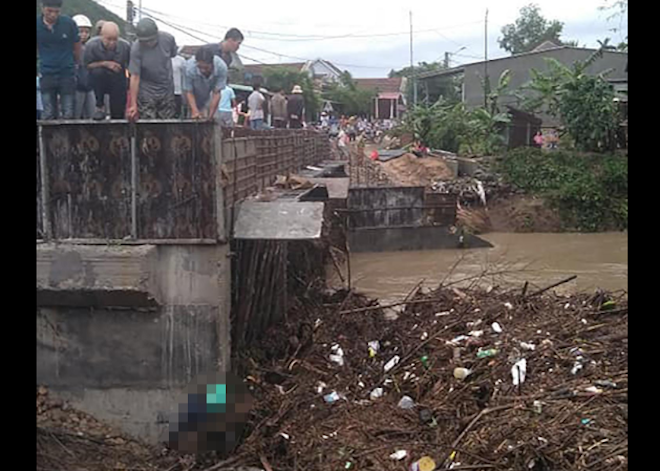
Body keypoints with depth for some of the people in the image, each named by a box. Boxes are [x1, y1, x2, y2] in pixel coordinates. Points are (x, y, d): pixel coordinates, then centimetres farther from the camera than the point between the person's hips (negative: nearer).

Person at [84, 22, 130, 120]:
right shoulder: (92, 45, -19)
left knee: (118, 116, -5)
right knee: (97, 71, -35)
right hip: (100, 83, -1)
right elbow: (87, 65, -11)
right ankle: (100, 106, -18)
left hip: (119, 83, 1)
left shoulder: (125, 46, -15)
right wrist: (105, 64, -26)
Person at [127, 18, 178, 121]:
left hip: (167, 89, 3)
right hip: (146, 92, -3)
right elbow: (135, 77, -19)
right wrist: (133, 104, -21)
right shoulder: (136, 49, -21)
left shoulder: (168, 39, -14)